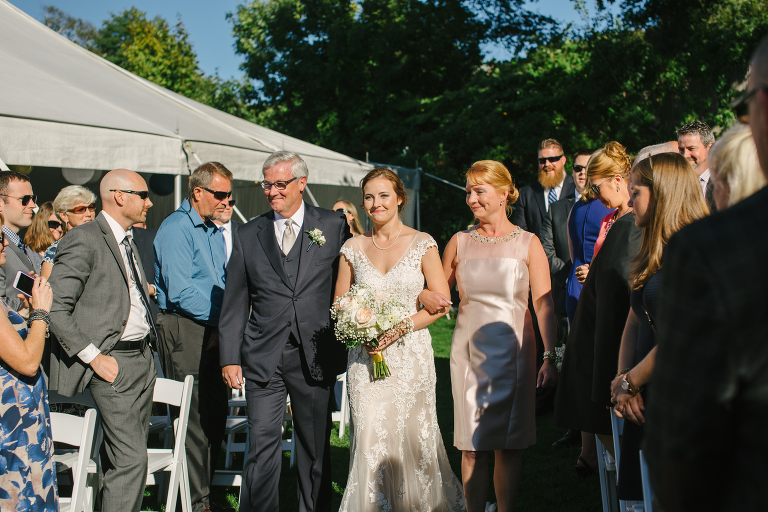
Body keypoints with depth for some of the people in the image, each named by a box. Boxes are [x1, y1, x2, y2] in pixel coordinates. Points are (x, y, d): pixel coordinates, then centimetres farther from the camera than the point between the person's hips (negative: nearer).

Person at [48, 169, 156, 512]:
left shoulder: (127, 241, 16)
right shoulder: (83, 241, -12)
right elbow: (55, 309, -17)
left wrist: (146, 349, 12)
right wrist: (94, 357, -17)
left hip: (142, 358, 9)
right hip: (113, 364, -8)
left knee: (127, 454, 12)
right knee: (130, 458, -10)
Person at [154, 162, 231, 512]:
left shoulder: (214, 232, 19)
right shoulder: (176, 228, -10)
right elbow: (180, 291, -19)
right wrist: (223, 320, -13)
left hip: (214, 333, 9)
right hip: (185, 331, -9)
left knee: (216, 416, 11)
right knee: (197, 419, -5)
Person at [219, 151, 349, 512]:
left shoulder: (333, 225, 3)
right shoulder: (247, 235, 8)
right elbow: (235, 303, 8)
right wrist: (229, 357, 4)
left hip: (315, 356, 0)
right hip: (263, 357, 1)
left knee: (315, 446, 10)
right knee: (262, 444, -3)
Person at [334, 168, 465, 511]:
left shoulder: (422, 244, 0)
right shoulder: (353, 248, 6)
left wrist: (401, 327, -13)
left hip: (411, 353, -1)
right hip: (366, 356, 2)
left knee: (413, 437, 2)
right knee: (370, 439, -3)